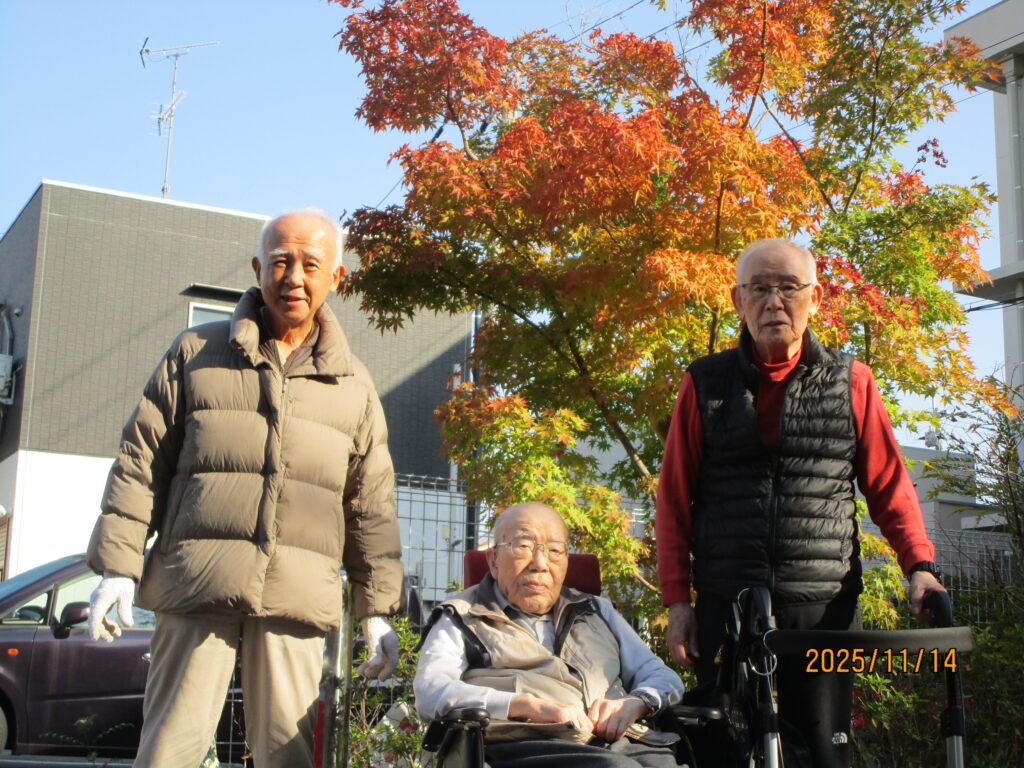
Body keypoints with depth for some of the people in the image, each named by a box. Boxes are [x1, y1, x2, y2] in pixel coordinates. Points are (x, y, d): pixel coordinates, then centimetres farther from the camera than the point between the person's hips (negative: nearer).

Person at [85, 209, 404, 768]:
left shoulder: (354, 386, 16)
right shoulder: (196, 354, 12)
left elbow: (372, 506, 16)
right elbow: (140, 463, 9)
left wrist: (377, 608, 12)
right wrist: (116, 566, 0)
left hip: (295, 596, 1)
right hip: (196, 584, -1)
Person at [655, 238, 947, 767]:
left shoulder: (851, 382, 7)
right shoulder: (705, 384, 6)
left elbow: (888, 485, 8)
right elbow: (674, 498, 6)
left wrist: (919, 564, -7)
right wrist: (676, 600, 1)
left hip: (824, 609, 0)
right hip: (725, 607, 0)